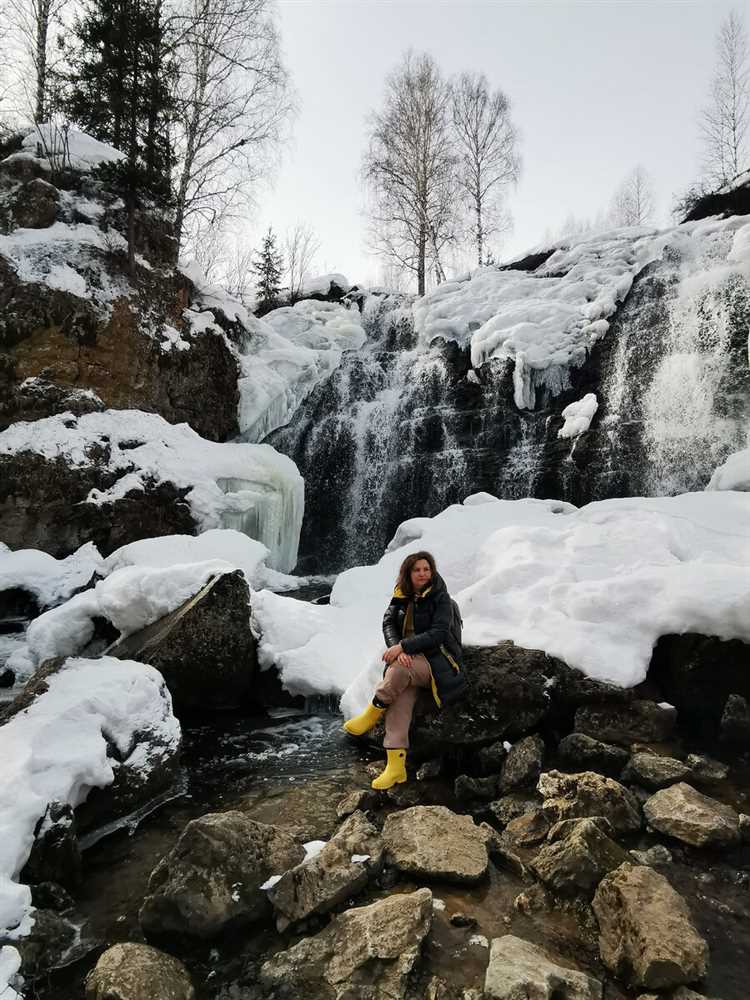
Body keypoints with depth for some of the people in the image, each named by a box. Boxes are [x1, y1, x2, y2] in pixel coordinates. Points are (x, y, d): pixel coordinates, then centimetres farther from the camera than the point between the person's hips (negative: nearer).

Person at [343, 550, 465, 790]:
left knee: (400, 669, -35)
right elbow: (388, 624, 0)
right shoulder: (401, 597, 10)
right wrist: (397, 648, -21)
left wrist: (403, 646, -24)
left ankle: (372, 714, -14)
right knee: (399, 702, -24)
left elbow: (437, 634, -15)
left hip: (436, 661, -4)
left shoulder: (441, 598, -5)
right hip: (407, 658, 4)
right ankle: (396, 766, -27)